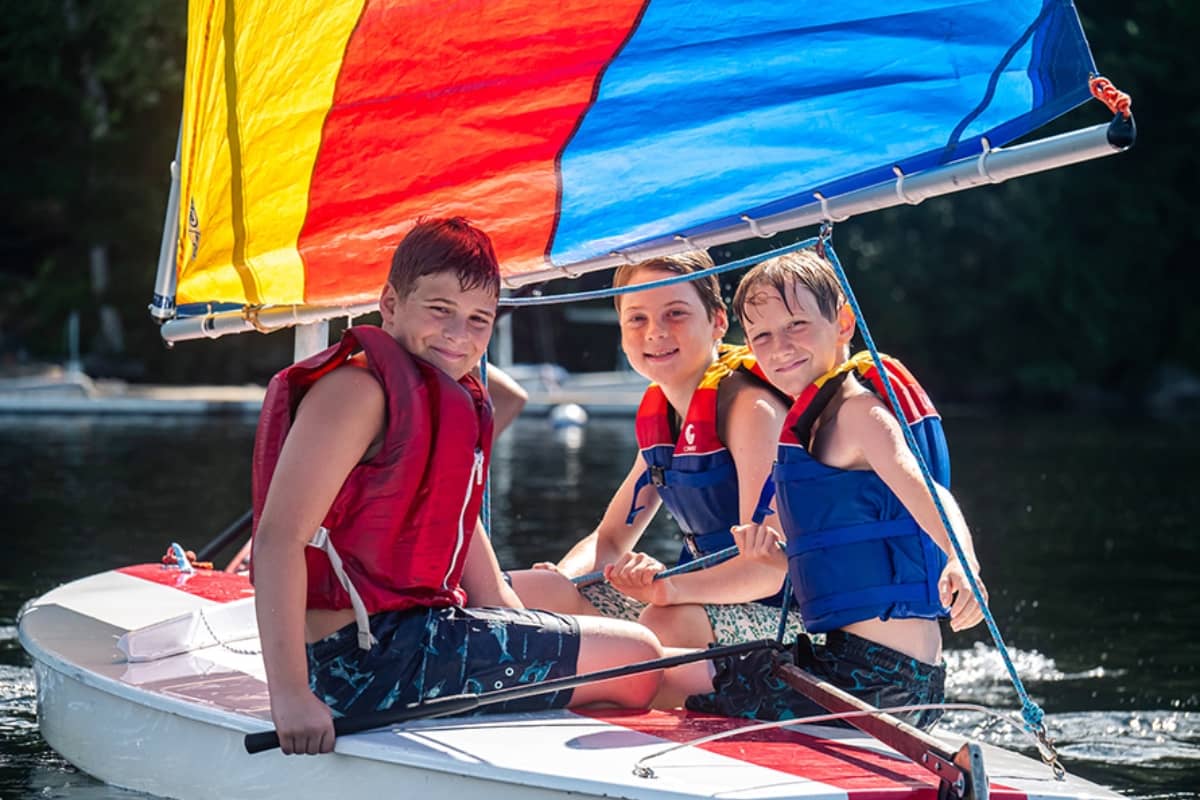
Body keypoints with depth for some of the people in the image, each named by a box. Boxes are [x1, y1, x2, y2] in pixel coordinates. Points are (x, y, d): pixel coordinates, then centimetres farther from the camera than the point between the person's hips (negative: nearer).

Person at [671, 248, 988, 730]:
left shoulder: (857, 410, -11)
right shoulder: (819, 422, 19)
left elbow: (922, 490, -29)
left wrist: (962, 564, -48)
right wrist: (775, 553, 6)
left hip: (869, 670, -10)